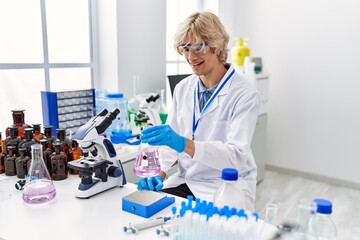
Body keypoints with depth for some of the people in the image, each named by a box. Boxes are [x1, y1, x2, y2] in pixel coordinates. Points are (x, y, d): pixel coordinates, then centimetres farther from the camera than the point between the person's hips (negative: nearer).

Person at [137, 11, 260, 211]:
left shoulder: (244, 93, -13)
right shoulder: (182, 88, 5)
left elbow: (236, 155, -23)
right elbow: (170, 142, 6)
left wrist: (184, 144, -37)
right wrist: (159, 173, -12)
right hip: (185, 181, 5)